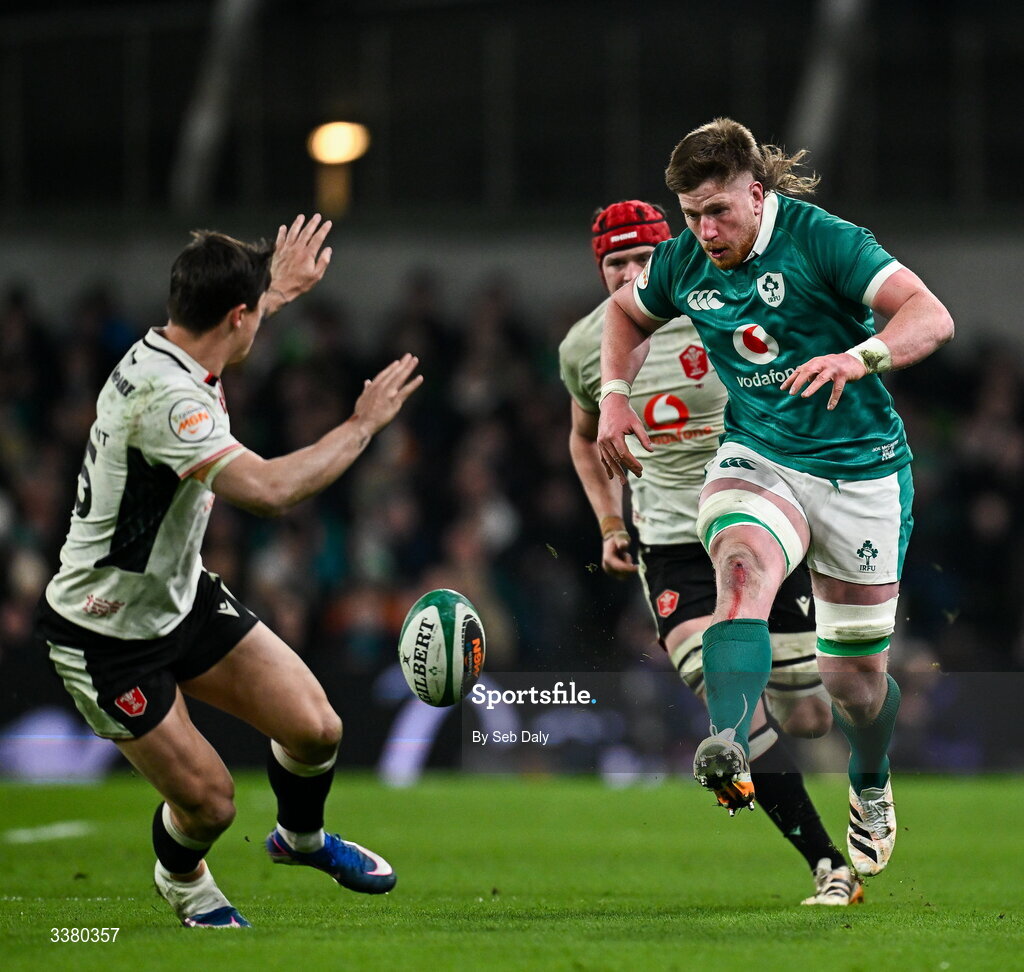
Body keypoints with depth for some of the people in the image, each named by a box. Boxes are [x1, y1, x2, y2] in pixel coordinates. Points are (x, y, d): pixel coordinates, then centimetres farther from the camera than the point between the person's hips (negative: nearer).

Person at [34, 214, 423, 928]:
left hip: (183, 596, 9)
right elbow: (269, 489, -43)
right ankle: (183, 880, 33)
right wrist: (364, 425, -30)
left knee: (316, 728, 1)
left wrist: (277, 289, 39)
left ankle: (302, 836, 35)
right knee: (207, 801, -3)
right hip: (108, 637, -9)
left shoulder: (166, 352, -3)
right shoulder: (165, 394, -33)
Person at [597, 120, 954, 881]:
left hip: (860, 468, -3)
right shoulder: (683, 262, -1)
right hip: (756, 458, 3)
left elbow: (932, 317, -26)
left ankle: (871, 790, 40)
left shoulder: (821, 240, -18)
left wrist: (857, 358, -44)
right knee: (743, 570, -33)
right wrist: (615, 396, 5)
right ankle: (730, 752, -56)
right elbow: (628, 313, 22)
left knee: (855, 680, 5)